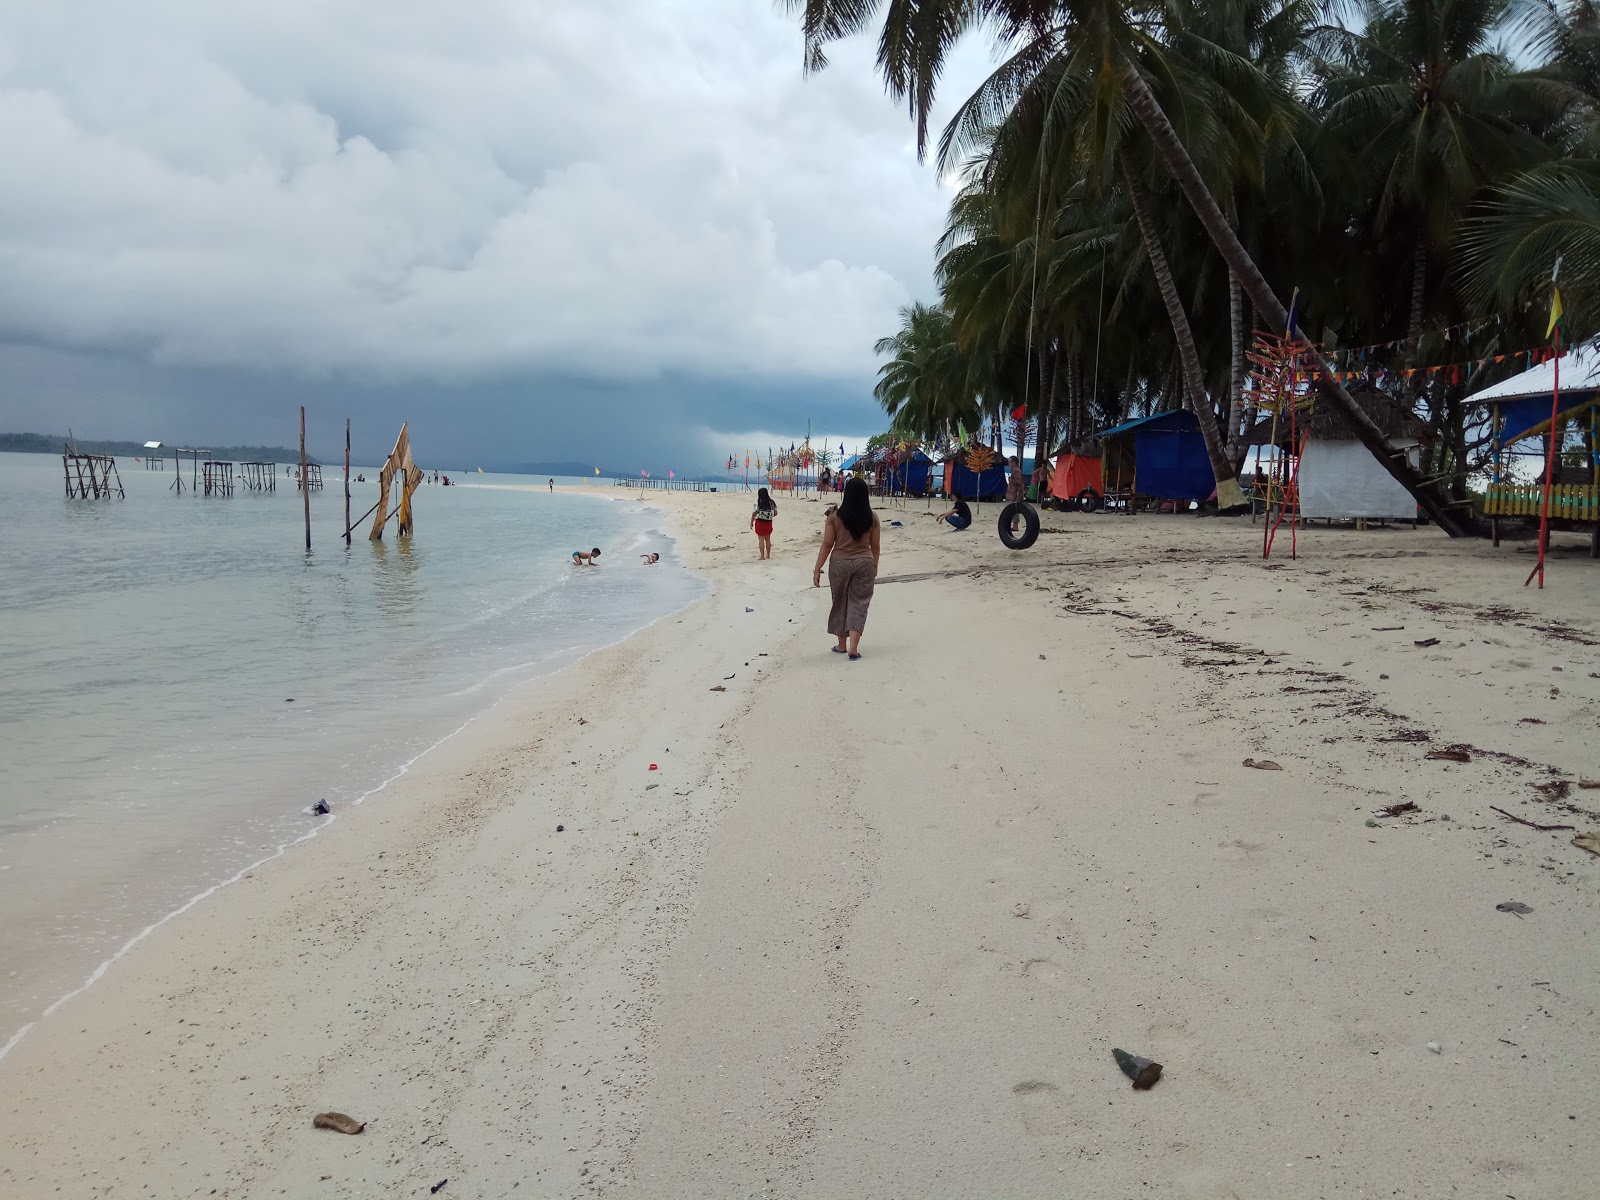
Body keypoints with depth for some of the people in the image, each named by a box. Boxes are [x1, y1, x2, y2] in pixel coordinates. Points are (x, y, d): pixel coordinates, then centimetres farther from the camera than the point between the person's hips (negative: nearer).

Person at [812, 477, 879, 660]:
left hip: (840, 563, -1)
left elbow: (827, 544, -8)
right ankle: (853, 648, -4)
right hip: (864, 563, 1)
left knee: (840, 602, 15)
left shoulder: (835, 516, -8)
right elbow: (875, 546, 4)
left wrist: (817, 569, -2)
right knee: (859, 603, 5)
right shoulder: (872, 517, -3)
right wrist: (875, 567, 19)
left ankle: (842, 645, 24)